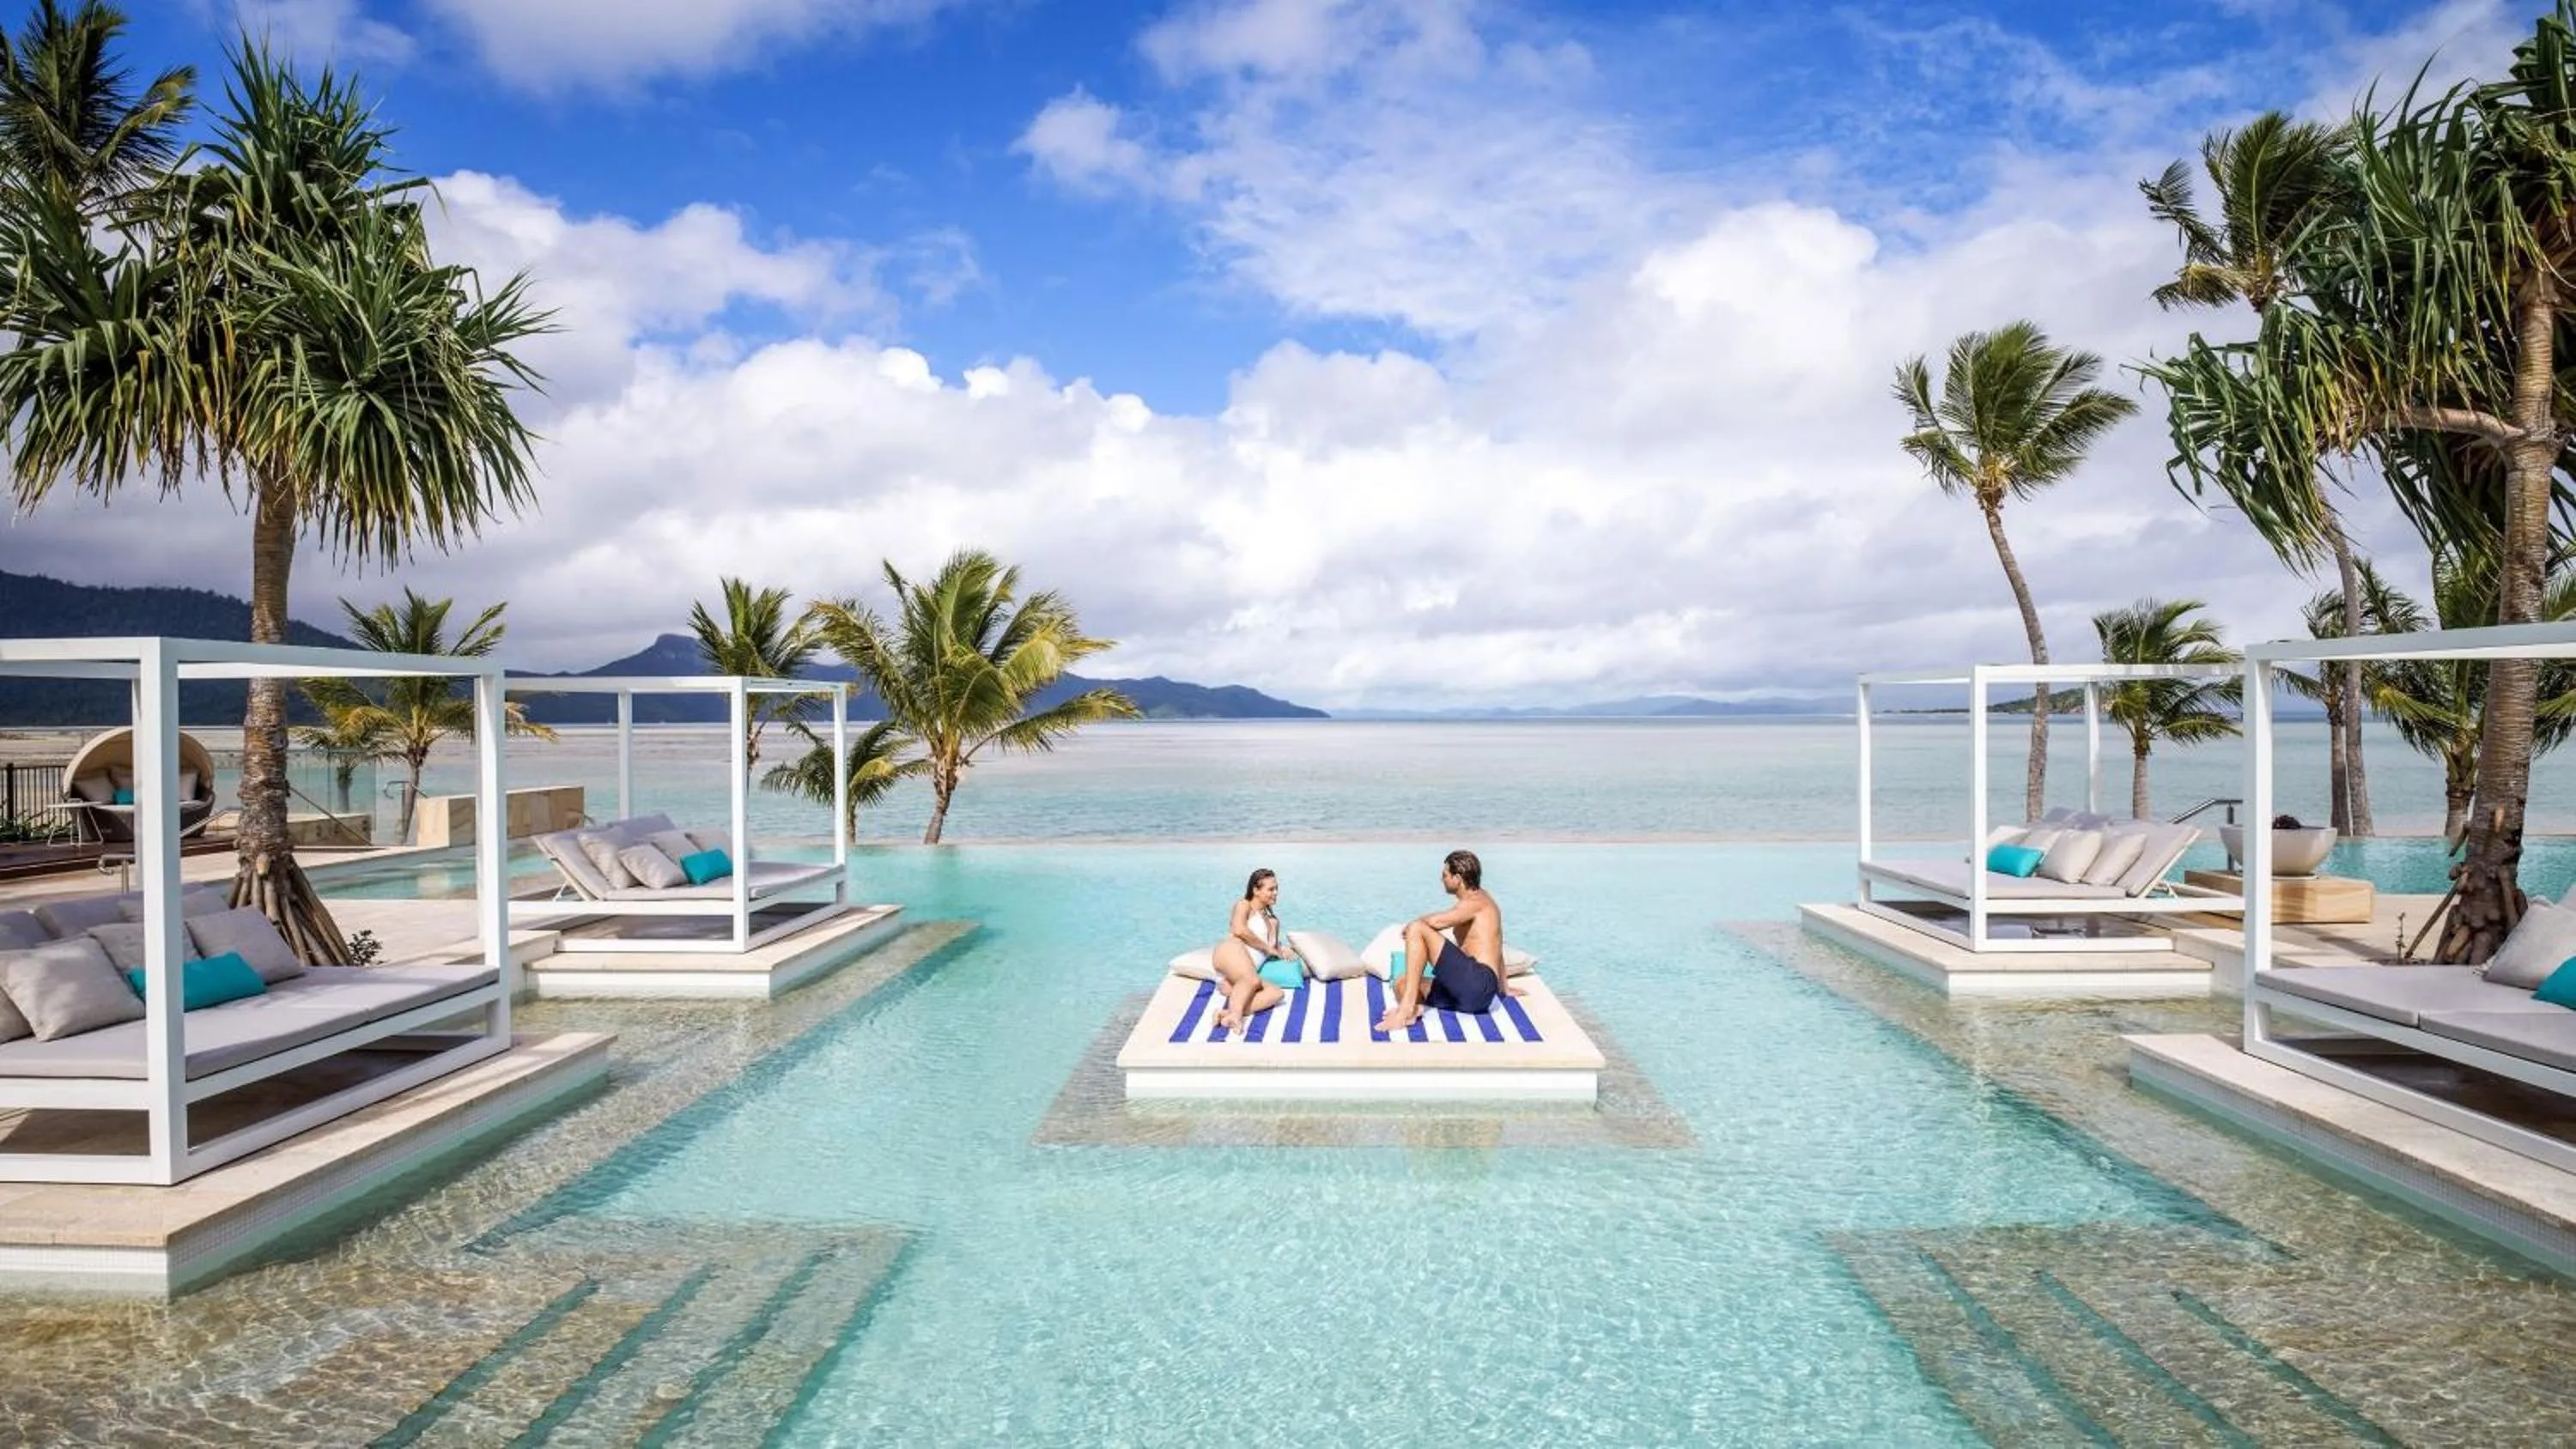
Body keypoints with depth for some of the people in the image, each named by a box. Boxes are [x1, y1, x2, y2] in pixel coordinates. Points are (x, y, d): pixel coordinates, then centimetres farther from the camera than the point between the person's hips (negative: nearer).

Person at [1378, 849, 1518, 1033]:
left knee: (1417, 929, -17)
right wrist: (1502, 986, 49)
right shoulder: (1478, 902, 25)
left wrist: (1411, 927, -2)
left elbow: (1437, 921, -23)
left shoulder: (1476, 901, -5)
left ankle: (1407, 1007, -24)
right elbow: (1493, 947, 37)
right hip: (1473, 992, 10)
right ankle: (1412, 1010, -24)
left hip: (1478, 982, -10)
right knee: (1402, 983, 13)